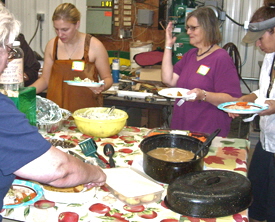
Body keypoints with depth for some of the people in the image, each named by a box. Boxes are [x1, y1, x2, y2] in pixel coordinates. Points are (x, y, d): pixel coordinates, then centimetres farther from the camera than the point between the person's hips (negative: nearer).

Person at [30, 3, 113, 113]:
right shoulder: (52, 45, 7)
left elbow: (107, 78, 6)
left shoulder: (94, 46, -3)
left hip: (86, 110, -2)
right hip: (56, 110, 3)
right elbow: (45, 79, 15)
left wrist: (101, 86, -16)